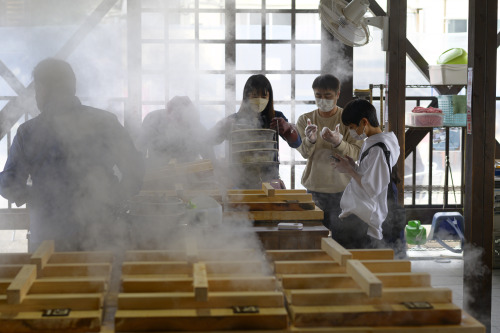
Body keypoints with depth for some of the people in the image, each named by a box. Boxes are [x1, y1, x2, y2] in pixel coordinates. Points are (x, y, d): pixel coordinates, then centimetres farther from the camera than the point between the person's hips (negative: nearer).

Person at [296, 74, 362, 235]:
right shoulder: (305, 120, 6)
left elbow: (356, 152, -9)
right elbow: (303, 152, -6)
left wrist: (338, 143, -29)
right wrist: (310, 140, -29)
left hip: (342, 189, -2)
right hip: (313, 189, 2)